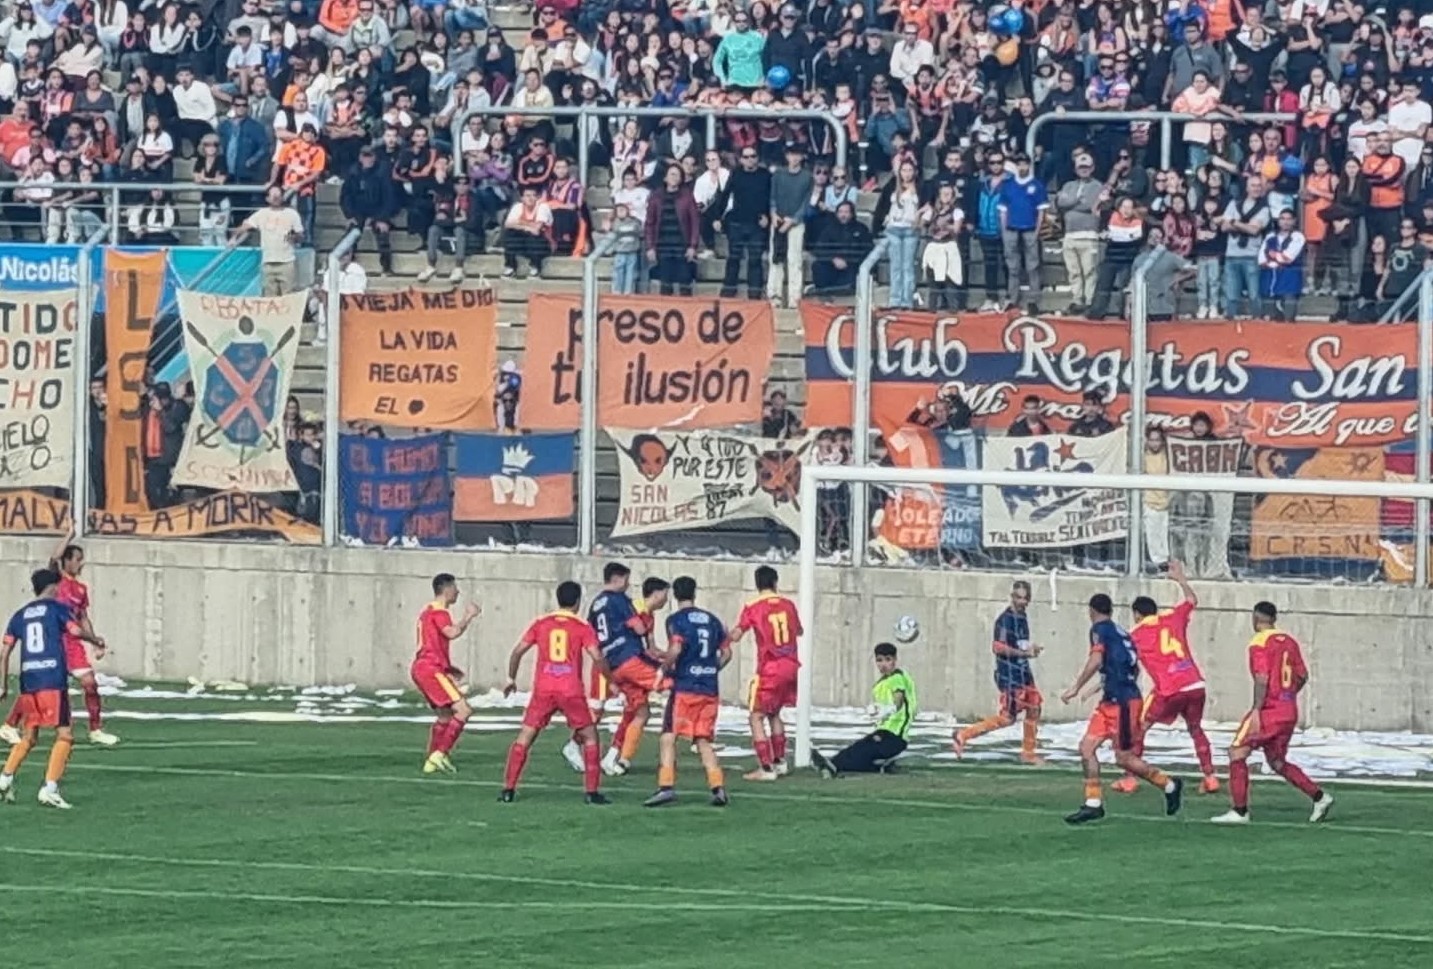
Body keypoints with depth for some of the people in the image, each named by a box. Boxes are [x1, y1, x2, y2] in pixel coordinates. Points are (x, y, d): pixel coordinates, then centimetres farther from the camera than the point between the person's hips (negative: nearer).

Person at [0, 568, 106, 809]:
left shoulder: (20, 615, 16)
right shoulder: (57, 608, 3)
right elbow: (76, 631, -13)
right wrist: (97, 641, 6)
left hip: (27, 681, 6)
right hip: (52, 681, -6)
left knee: (29, 737, 20)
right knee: (65, 735, -3)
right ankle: (49, 788, -15)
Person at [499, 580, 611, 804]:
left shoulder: (541, 624, 8)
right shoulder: (583, 628, 2)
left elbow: (518, 651, 7)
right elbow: (597, 658, -7)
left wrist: (511, 678, 20)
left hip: (543, 691, 2)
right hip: (571, 691, -2)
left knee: (524, 737, 8)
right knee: (590, 736, 13)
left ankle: (508, 789, 2)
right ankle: (591, 792, 7)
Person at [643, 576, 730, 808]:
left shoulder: (676, 620, -5)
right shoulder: (712, 620, 12)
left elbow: (676, 649, -19)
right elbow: (726, 653, 13)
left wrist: (666, 665, -1)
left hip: (685, 687, -5)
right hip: (710, 690, 5)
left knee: (669, 737, -2)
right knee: (703, 739, 11)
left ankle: (666, 786, -14)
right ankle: (718, 787, 1)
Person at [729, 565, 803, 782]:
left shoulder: (753, 608, -8)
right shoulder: (788, 605, 6)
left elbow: (735, 636, -12)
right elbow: (799, 631, 24)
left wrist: (726, 636, 10)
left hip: (769, 670, -5)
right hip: (790, 666, 5)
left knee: (757, 717, 0)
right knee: (774, 714, 23)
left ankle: (766, 768, -9)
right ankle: (780, 761, 26)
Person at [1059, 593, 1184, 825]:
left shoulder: (1100, 629, -8)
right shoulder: (1120, 632, 17)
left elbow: (1096, 660, -23)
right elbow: (1134, 668, 24)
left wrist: (1075, 688, -21)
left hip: (1122, 702, -9)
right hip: (1110, 702, 9)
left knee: (1124, 758, -1)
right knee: (1087, 747, 4)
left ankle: (1169, 785, 14)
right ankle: (1093, 804, 3)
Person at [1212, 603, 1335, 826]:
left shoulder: (1259, 643, -11)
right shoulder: (1289, 641, 11)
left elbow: (1262, 679, -20)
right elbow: (1302, 676, 15)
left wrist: (1256, 711, -21)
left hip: (1270, 709, -8)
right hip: (1290, 712, 8)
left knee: (1237, 753, -3)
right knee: (1276, 762, 20)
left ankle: (1239, 811, -9)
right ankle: (1319, 797, 15)